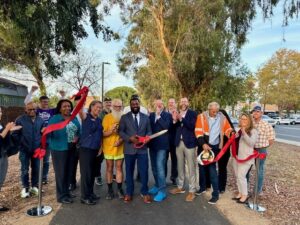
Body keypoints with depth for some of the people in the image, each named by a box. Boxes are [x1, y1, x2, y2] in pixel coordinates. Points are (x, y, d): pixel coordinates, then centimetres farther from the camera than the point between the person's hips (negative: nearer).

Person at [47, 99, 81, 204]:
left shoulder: (74, 119, 7)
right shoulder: (54, 119, -10)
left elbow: (79, 131, 14)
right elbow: (48, 132, -18)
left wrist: (77, 137, -4)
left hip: (71, 149, 6)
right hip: (59, 149, -6)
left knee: (68, 171, 17)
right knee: (60, 172, 1)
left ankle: (66, 191, 34)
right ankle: (61, 196, 14)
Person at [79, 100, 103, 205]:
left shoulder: (99, 120, 11)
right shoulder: (85, 117, -7)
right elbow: (80, 109, -28)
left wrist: (100, 148, 10)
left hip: (95, 150, 7)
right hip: (85, 149, -6)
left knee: (92, 172, 15)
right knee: (86, 172, -1)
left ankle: (90, 193, 30)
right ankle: (84, 197, 11)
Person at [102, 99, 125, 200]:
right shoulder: (107, 117, -5)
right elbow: (103, 133, -7)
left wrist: (121, 140, -13)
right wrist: (111, 130, -26)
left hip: (120, 147, 1)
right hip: (109, 147, -1)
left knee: (119, 168, 9)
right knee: (109, 168, 8)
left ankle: (119, 189, 18)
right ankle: (110, 190, 18)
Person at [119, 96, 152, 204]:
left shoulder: (146, 117, 8)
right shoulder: (124, 117, 3)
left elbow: (149, 131, 8)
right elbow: (121, 131, -2)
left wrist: (146, 140, -13)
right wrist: (130, 138, -17)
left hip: (142, 148, 1)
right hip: (129, 149, -1)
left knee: (144, 171, 3)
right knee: (129, 171, 11)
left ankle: (144, 192, 21)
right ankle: (129, 193, 26)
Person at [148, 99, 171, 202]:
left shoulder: (167, 115, -3)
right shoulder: (151, 115, 10)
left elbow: (166, 126, -19)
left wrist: (159, 116, -18)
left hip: (161, 144, -6)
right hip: (152, 144, 6)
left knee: (160, 167, -10)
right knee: (154, 167, 15)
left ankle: (162, 191, 0)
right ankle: (157, 186, 31)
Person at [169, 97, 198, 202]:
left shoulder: (192, 113, -4)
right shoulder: (177, 113, 8)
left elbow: (192, 126, -19)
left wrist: (181, 118, -26)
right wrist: (174, 120, -13)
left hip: (189, 143, -5)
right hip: (179, 143, 5)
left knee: (191, 168, 1)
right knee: (180, 166, 17)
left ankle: (192, 191, 11)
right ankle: (180, 187, 32)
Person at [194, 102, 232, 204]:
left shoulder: (222, 118, 0)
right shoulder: (201, 117, -6)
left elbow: (228, 129, 3)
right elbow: (198, 131, -12)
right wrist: (203, 144, -22)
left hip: (214, 147, -1)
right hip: (203, 146, 2)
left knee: (212, 169, -4)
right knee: (202, 166, 15)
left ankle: (215, 194, 8)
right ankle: (203, 187, 36)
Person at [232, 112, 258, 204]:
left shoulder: (253, 131, -6)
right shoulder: (239, 130, 11)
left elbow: (252, 142, -20)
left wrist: (244, 133, -26)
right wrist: (234, 137, -1)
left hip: (246, 157, -7)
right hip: (236, 156, 7)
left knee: (241, 176, -7)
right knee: (237, 176, 12)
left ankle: (245, 195, 9)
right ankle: (240, 193, 25)